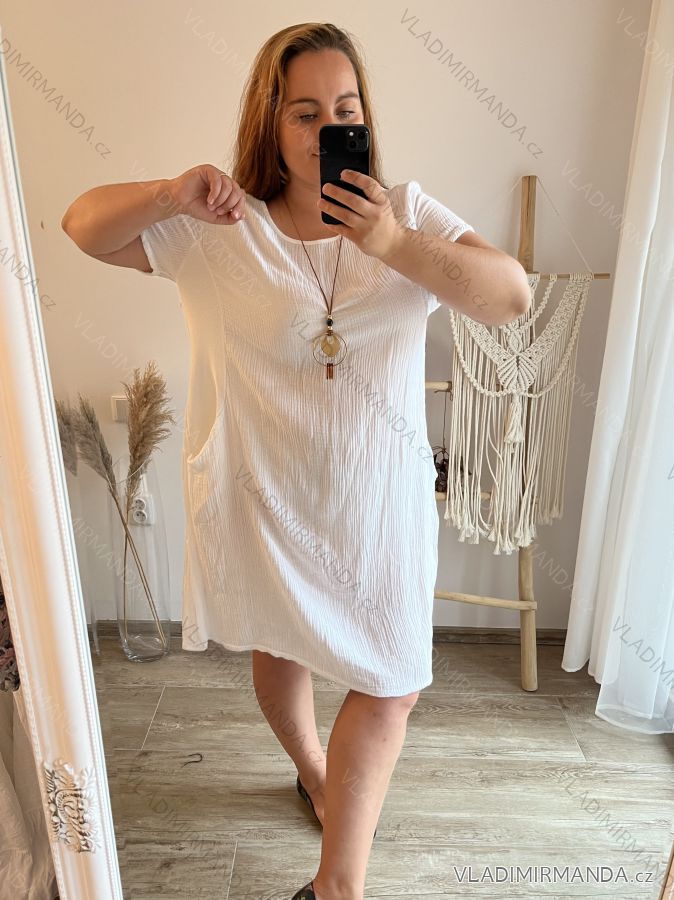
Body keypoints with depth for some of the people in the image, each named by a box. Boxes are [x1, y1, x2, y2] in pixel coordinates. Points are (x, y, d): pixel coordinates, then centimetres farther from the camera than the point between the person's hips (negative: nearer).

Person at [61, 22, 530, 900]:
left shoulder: (407, 213, -3)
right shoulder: (218, 229, -7)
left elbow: (512, 295, -13)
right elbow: (83, 225, -5)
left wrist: (395, 247, -27)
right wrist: (170, 195, -25)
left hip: (381, 502, 2)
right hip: (267, 501, -1)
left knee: (392, 685, 8)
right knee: (280, 651, 20)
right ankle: (313, 769, 53)